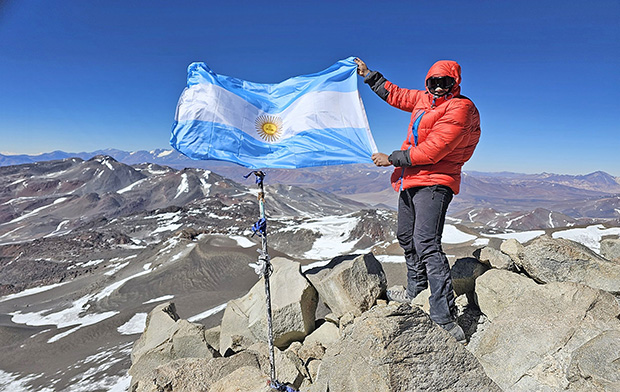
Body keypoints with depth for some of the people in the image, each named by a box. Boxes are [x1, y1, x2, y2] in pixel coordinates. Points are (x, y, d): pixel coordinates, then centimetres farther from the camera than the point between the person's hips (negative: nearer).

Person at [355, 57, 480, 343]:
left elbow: (431, 151, -22)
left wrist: (391, 159, -15)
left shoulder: (459, 109, -13)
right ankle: (417, 291, 37)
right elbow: (396, 95, 29)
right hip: (411, 180, 10)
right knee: (407, 237, 19)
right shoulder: (425, 99, 12)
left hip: (434, 182, -9)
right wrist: (368, 75, 32)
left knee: (426, 242, -22)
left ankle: (444, 315, -18)